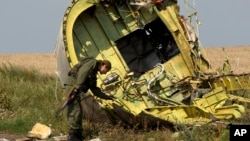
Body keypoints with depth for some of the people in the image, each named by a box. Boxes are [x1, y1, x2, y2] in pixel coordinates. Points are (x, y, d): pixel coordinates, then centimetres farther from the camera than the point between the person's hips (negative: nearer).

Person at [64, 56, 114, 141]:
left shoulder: (93, 74, 29)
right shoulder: (93, 63, 1)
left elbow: (95, 90, 31)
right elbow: (82, 72, -16)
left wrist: (107, 97, 29)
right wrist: (78, 86, -26)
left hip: (76, 90, 10)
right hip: (73, 85, -10)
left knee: (78, 112, 11)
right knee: (75, 111, -14)